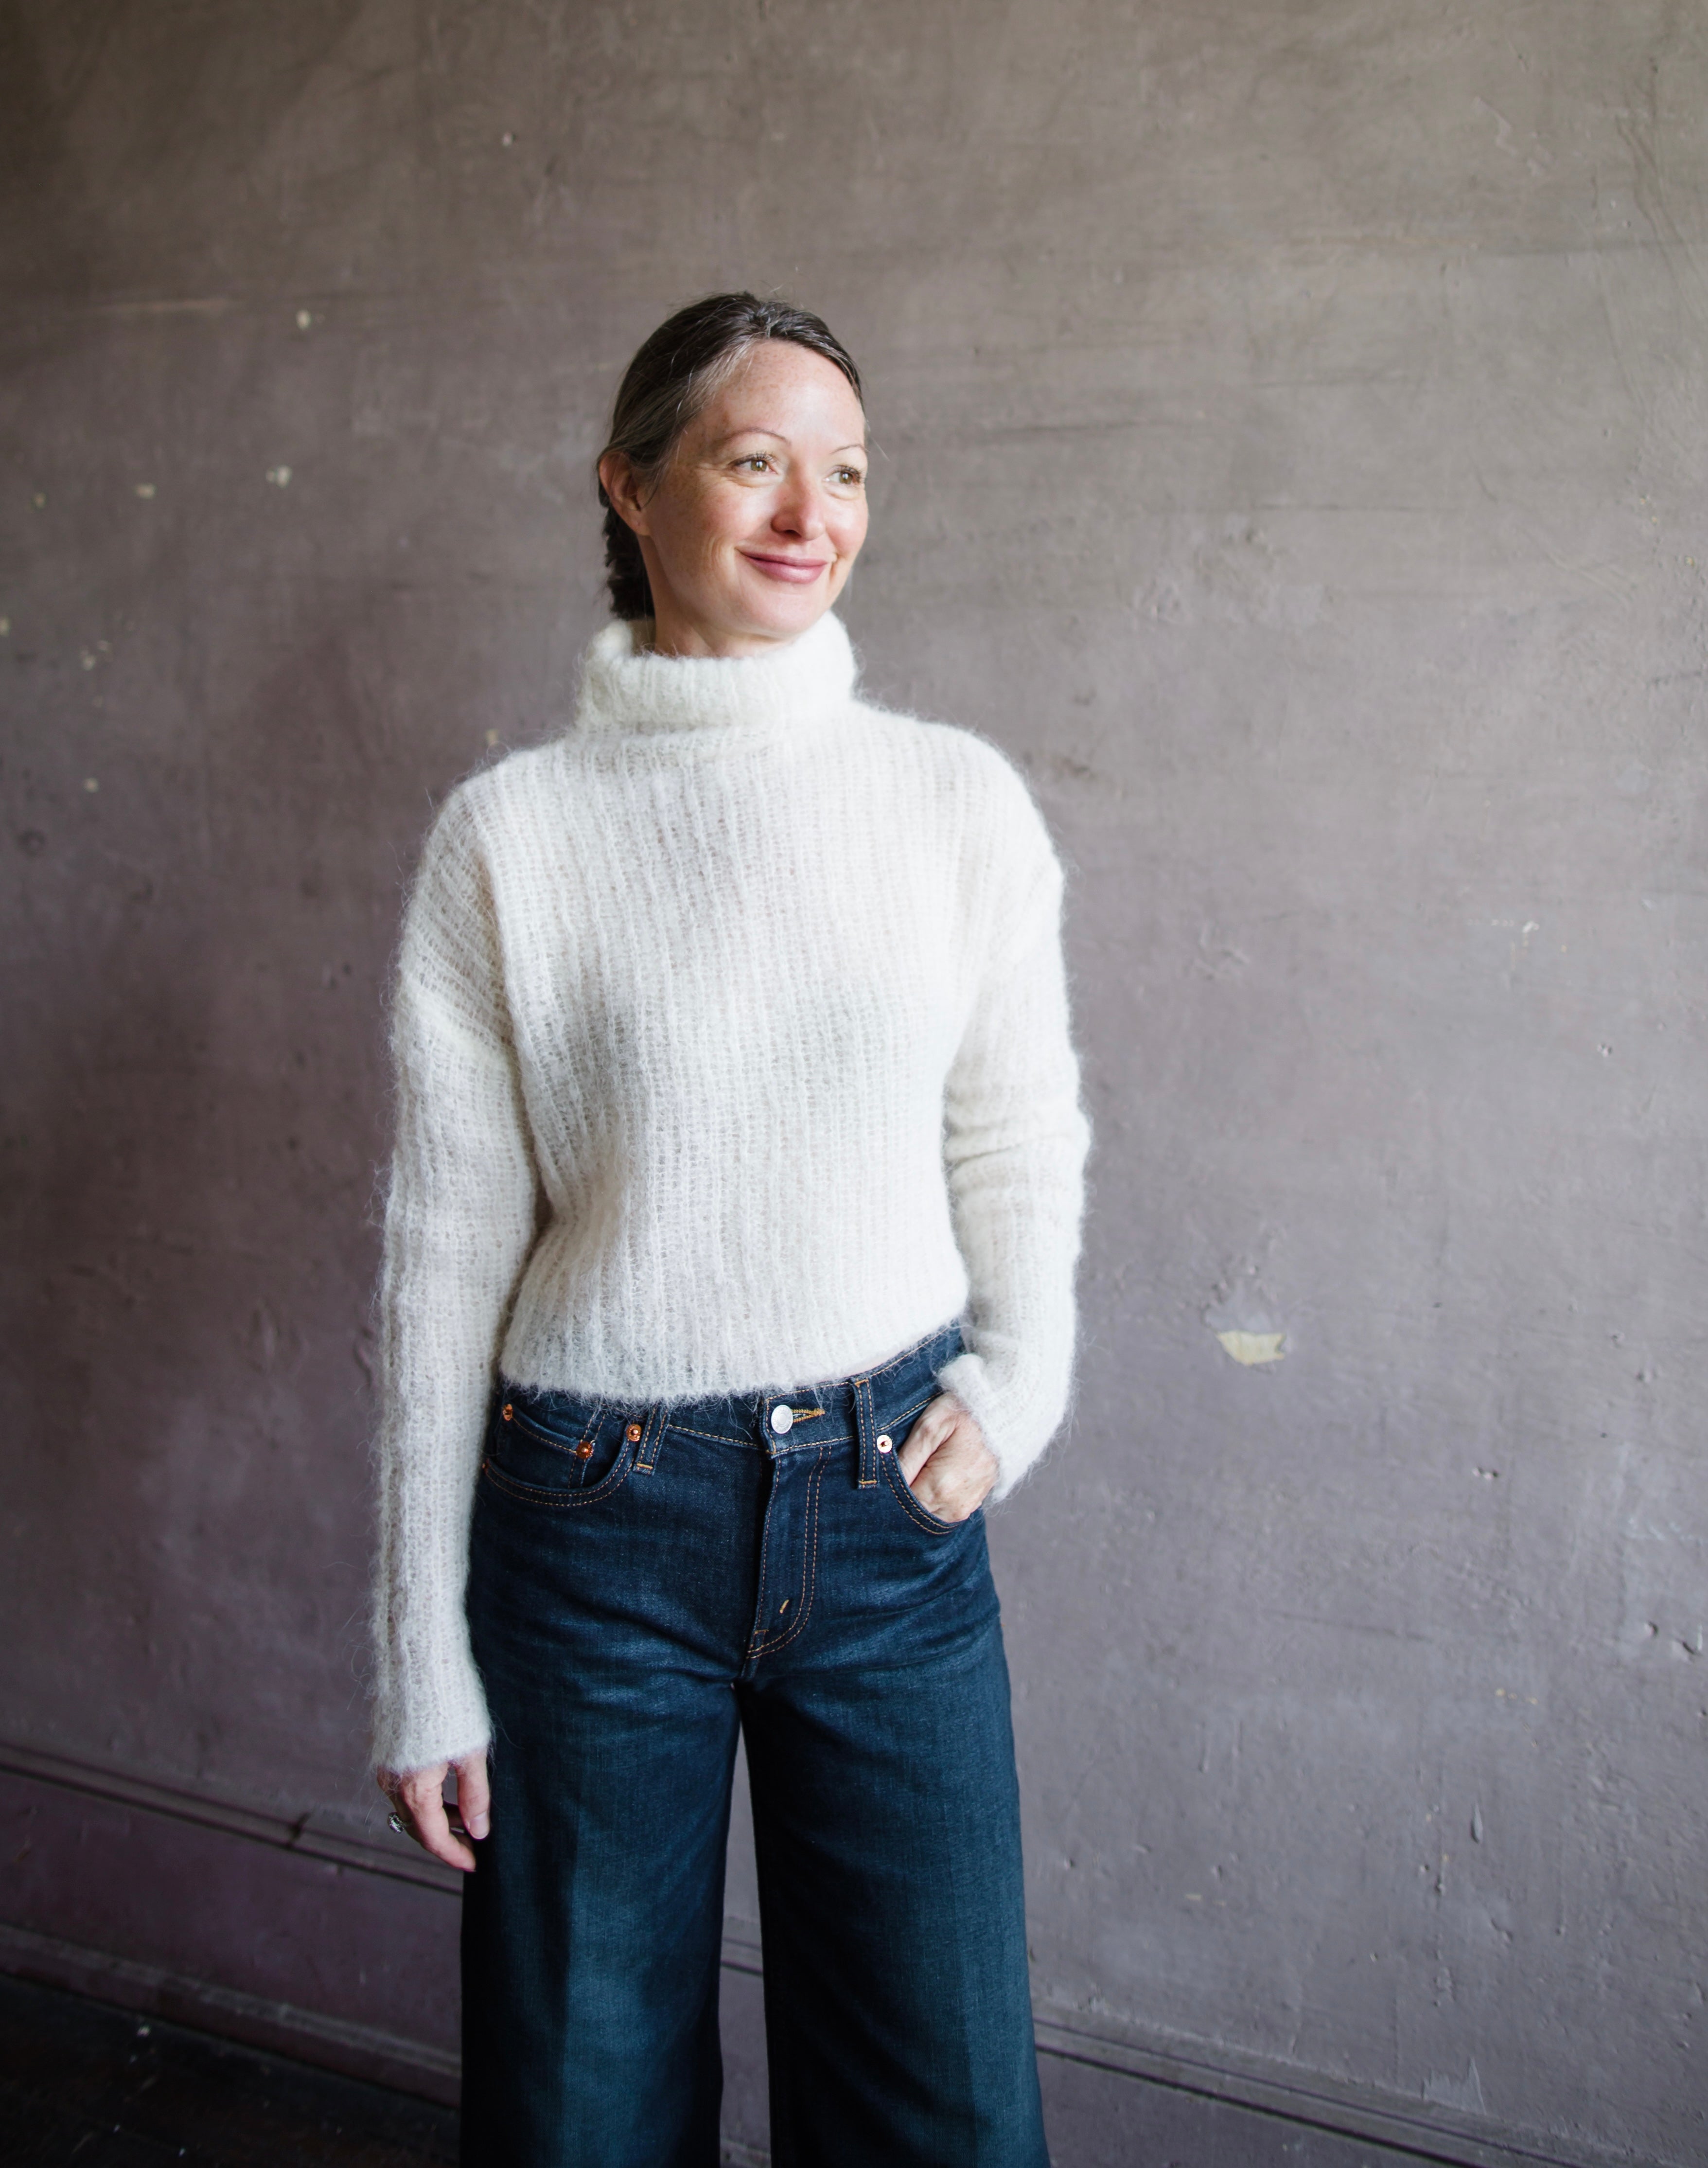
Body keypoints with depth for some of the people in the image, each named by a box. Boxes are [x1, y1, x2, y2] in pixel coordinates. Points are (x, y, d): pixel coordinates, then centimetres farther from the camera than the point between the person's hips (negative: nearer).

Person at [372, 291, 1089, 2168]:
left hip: (894, 1513, 2)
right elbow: (442, 1253, -3)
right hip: (598, 1520, -1)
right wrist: (425, 1661, -1)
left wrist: (1016, 1385, -5)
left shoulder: (959, 799, 0)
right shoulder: (507, 836, -6)